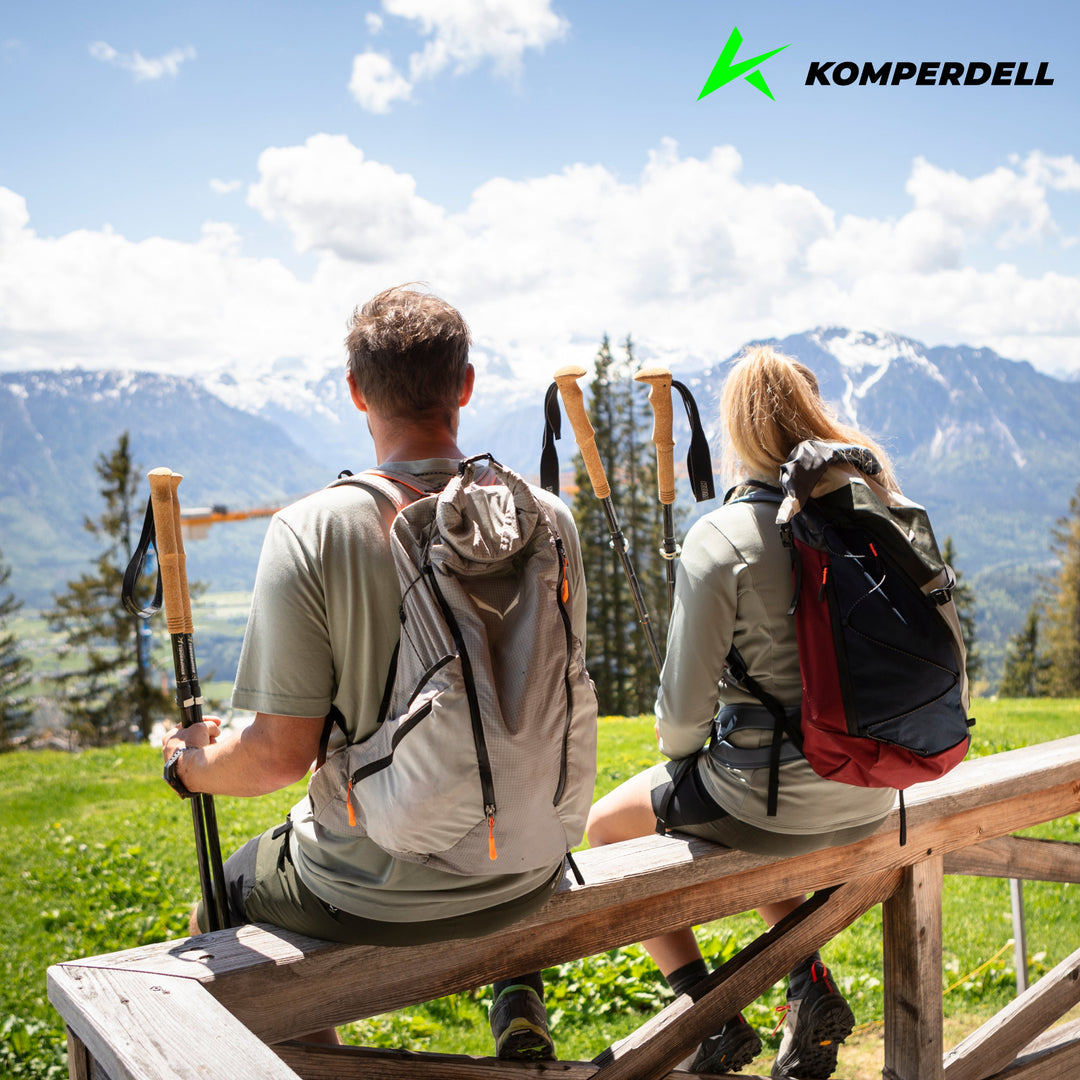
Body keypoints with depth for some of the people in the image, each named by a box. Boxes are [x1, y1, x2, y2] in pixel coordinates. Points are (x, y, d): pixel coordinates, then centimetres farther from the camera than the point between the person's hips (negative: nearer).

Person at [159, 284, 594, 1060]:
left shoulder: (309, 532, -20)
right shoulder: (547, 518, -9)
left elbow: (281, 755, -17)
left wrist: (193, 766, 4)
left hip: (369, 898, -3)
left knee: (216, 912, 27)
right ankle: (521, 1004, 28)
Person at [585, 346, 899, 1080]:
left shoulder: (721, 536, -18)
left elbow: (685, 706, -16)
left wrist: (678, 748, 8)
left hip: (774, 792, -6)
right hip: (872, 795, 7)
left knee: (608, 825, 17)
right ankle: (812, 987, 26)